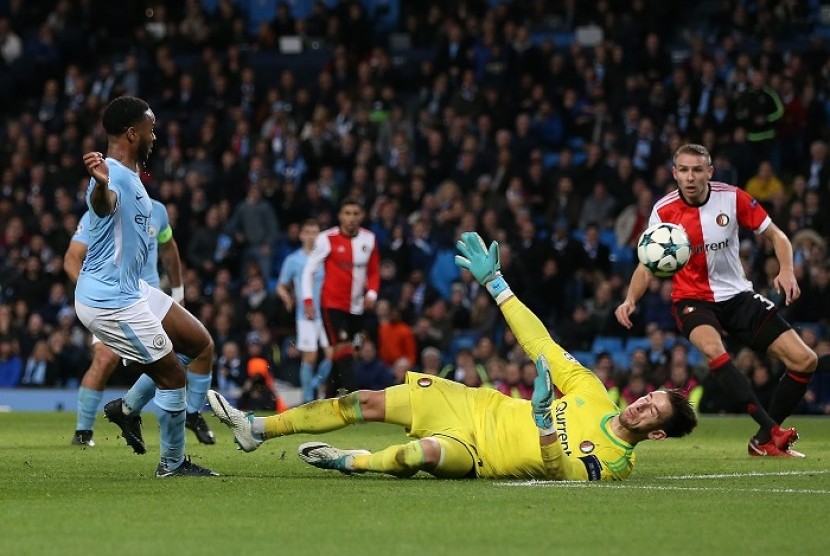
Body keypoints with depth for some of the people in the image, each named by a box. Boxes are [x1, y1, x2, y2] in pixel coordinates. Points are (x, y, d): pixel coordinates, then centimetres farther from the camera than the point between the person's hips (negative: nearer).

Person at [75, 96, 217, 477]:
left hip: (132, 289, 10)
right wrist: (101, 185, -72)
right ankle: (173, 463, 12)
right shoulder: (113, 176, -24)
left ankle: (127, 407, 17)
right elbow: (102, 203, -50)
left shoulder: (129, 174, 8)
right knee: (173, 375, -2)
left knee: (200, 344, 14)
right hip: (111, 300, -10)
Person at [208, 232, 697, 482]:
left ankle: (354, 461, -9)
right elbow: (543, 346, 3)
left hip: (476, 453, -7)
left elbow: (561, 473, -30)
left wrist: (545, 424, -44)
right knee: (370, 402, 1)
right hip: (479, 406, 7)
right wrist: (494, 281, 0)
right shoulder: (594, 396, 1)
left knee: (427, 453, -40)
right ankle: (257, 429, 11)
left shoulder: (615, 464, -15)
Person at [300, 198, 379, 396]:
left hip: (357, 307, 5)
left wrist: (371, 294, -1)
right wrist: (308, 300, -10)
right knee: (343, 350, -19)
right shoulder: (327, 238, -8)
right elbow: (309, 270, -3)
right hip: (332, 303, -5)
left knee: (341, 357, 9)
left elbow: (374, 271, 17)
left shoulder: (369, 239, 5)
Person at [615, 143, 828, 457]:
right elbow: (647, 265, -4)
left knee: (804, 361, -6)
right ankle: (772, 429, -41)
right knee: (713, 349, -38)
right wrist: (631, 299, -23)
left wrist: (787, 271, -15)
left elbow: (776, 236, 2)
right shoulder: (664, 211, -10)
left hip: (738, 296, 3)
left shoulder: (732, 198, -8)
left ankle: (765, 441, 8)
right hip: (693, 299, -3)